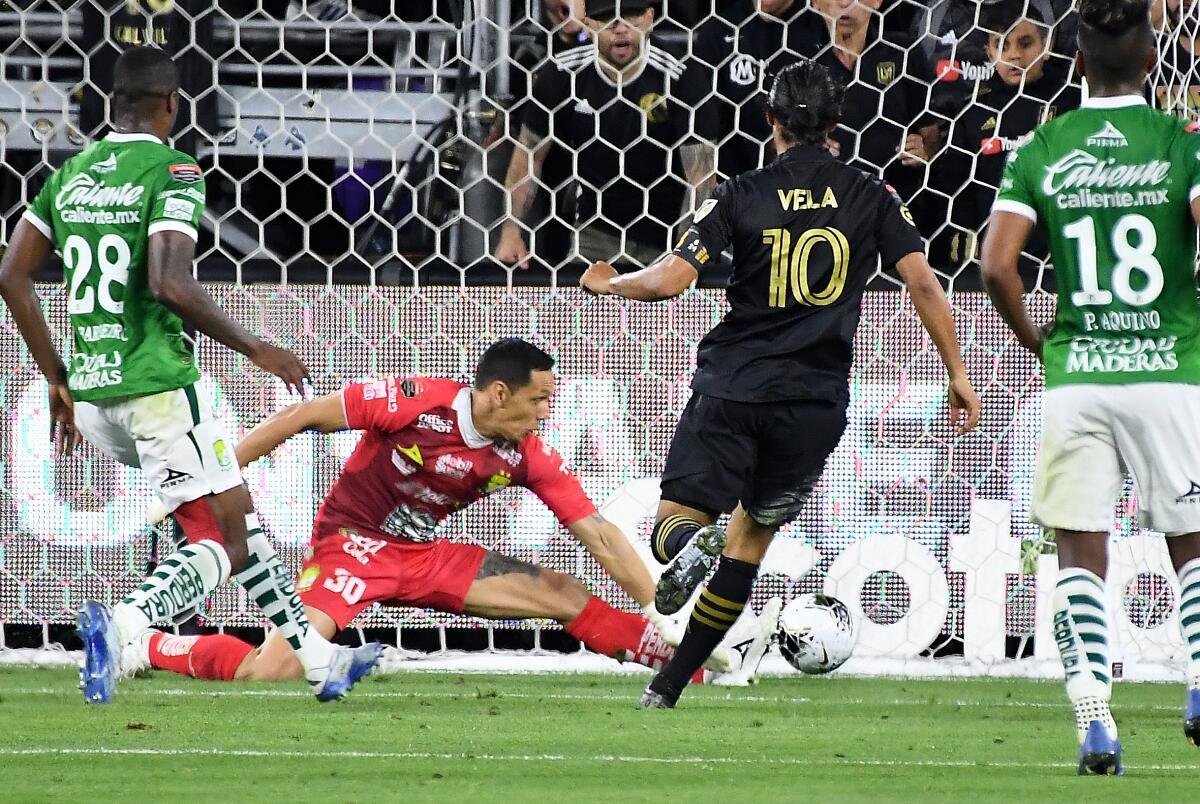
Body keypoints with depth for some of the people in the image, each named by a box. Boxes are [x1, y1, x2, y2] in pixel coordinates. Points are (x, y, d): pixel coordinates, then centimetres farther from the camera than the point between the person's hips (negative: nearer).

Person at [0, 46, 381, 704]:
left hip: (91, 394, 8)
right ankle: (121, 625, -26)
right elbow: (169, 284, -23)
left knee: (236, 511, 20)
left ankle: (318, 660, 22)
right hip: (157, 385, -8)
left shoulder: (70, 174, 11)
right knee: (223, 541, -1)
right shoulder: (172, 173, -10)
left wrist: (58, 379, 18)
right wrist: (253, 348, -11)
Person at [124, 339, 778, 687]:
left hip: (422, 556, 6)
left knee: (559, 593, -4)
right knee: (273, 673, -29)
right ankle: (147, 650, -12)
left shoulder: (527, 459, -5)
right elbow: (303, 417, -16)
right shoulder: (415, 403, -22)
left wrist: (662, 609, -10)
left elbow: (598, 534, -4)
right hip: (350, 542, -6)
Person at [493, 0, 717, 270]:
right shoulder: (561, 74, -7)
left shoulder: (679, 78, -17)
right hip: (595, 233, 2)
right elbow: (529, 156, 2)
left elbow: (700, 171, -19)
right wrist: (510, 232, -6)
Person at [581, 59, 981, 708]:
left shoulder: (742, 195, 0)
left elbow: (670, 279, -6)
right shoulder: (872, 198, 5)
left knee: (674, 522, 4)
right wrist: (957, 374, 7)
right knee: (750, 537, 15)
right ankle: (668, 688, 11)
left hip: (733, 385, -2)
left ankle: (688, 543, -36)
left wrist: (607, 284, 14)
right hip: (816, 399, 2)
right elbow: (922, 282, -1)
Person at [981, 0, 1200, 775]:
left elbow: (997, 266, -4)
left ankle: (1095, 717, -7)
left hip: (1076, 372, 1)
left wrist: (1037, 343, 11)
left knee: (1081, 554, 7)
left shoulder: (1041, 152, 3)